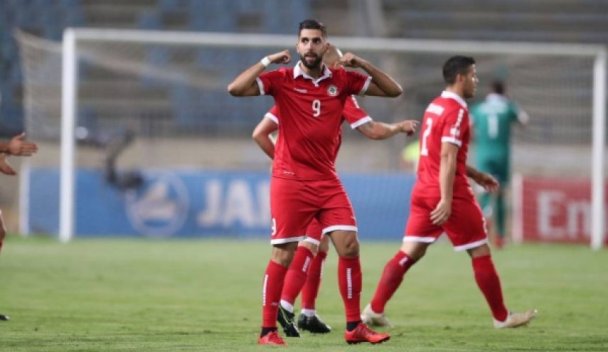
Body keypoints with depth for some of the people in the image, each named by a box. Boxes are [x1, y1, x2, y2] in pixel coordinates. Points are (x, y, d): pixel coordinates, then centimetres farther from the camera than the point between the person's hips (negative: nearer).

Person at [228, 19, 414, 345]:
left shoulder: (341, 79, 5)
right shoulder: (282, 79, -5)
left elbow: (393, 90, 7)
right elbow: (235, 89, -16)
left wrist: (361, 64, -6)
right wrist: (267, 61, -19)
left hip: (327, 180, 4)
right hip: (290, 181, -3)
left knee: (349, 246, -4)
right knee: (283, 254, -3)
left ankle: (354, 327, 5)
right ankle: (268, 330, 6)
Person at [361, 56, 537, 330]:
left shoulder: (434, 107, 15)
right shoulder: (457, 111, -14)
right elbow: (447, 157, -22)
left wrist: (475, 175, 28)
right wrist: (447, 200, -26)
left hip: (424, 192, 8)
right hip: (451, 195, -8)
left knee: (409, 253, 6)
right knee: (480, 254, 4)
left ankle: (374, 310, -1)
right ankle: (501, 317, 12)